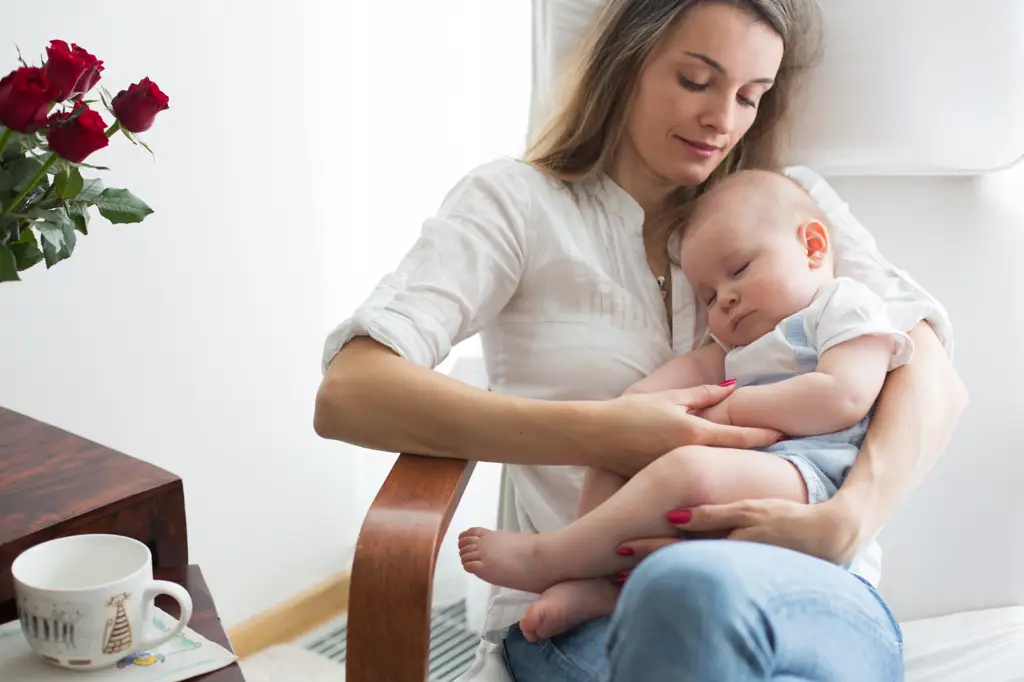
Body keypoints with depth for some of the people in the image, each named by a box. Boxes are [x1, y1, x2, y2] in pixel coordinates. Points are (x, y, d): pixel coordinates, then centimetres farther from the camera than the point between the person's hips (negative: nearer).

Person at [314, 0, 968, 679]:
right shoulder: (517, 203, 7)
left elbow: (934, 379, 2)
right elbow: (348, 395, -8)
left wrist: (843, 522, -20)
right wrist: (596, 433, -19)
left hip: (804, 596, 1)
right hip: (580, 618, 0)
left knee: (697, 588, -37)